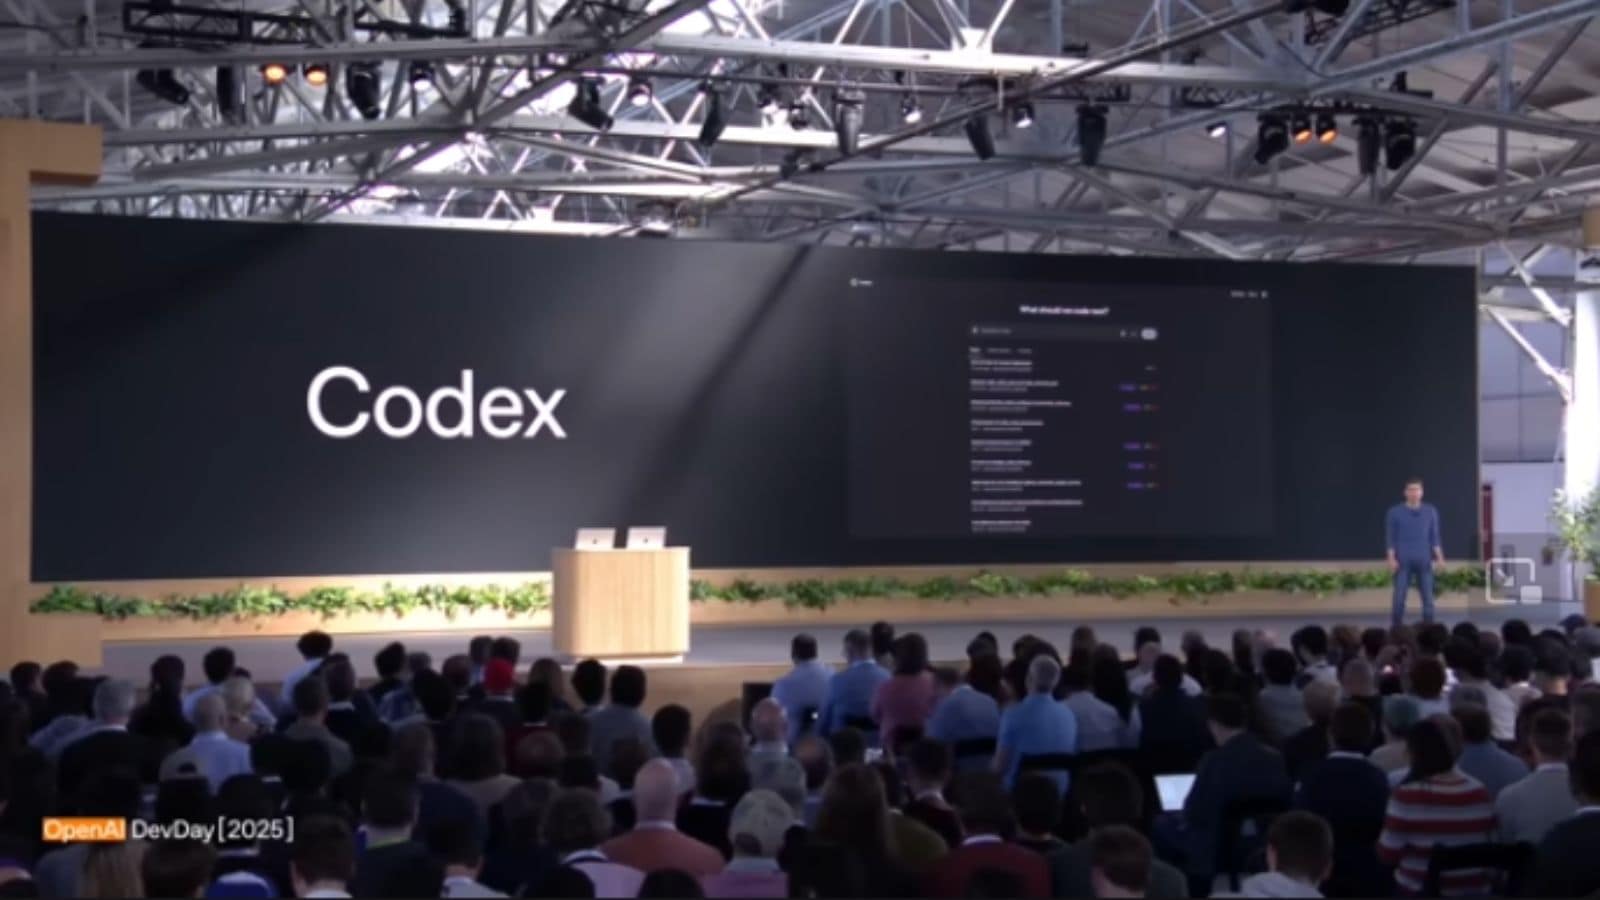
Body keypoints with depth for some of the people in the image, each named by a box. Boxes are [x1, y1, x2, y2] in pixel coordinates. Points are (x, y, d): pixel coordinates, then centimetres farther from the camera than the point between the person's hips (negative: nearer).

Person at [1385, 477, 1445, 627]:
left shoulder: (1431, 512, 7)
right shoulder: (1395, 512, 1)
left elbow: (1434, 537, 8)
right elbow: (1390, 538, 1)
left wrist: (1439, 557, -2)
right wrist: (1391, 558, -9)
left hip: (1424, 561, 2)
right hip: (1403, 561, -2)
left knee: (1428, 597, 2)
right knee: (1399, 598, -4)